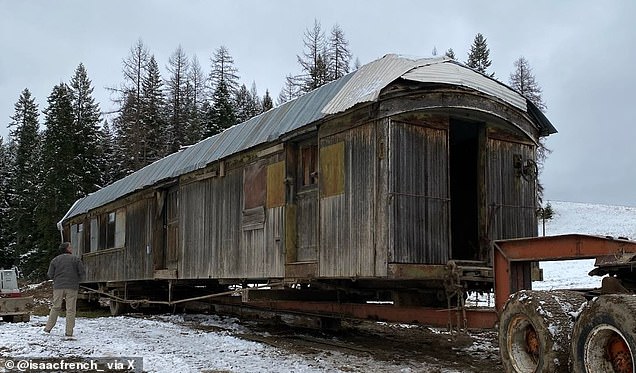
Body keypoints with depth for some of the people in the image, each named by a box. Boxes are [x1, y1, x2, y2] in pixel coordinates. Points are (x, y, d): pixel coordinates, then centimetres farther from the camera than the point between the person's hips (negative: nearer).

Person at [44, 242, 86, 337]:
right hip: (72, 287, -2)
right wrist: (77, 281, 17)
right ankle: (69, 332, 0)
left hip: (58, 287, 2)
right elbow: (82, 273, -2)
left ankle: (48, 328, 12)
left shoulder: (55, 260, 6)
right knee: (70, 309, 0)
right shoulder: (76, 259, 0)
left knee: (56, 308, 13)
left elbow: (50, 274, 4)